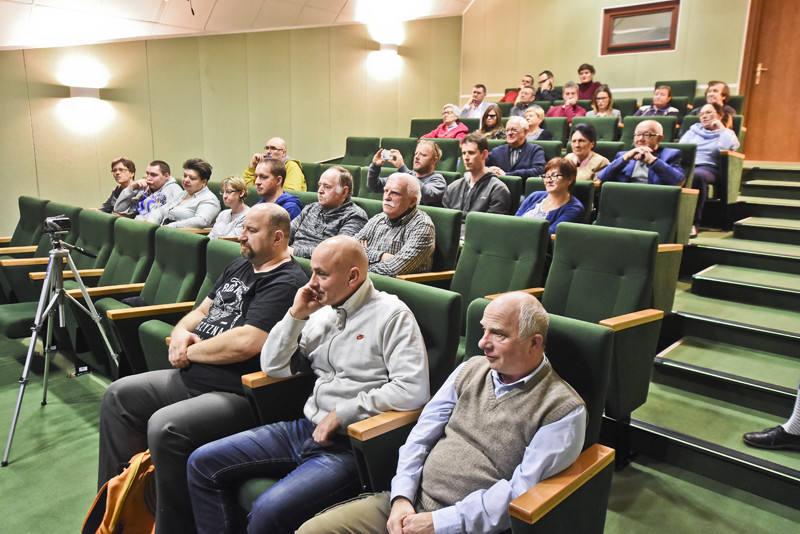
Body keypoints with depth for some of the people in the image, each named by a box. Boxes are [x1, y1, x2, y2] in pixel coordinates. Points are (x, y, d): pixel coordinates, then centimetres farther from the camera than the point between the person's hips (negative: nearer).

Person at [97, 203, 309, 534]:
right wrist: (180, 332, -1)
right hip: (192, 377, 10)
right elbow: (202, 310, 22)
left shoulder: (287, 283, -17)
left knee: (165, 427, -29)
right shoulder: (239, 266, 15)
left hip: (237, 393, -10)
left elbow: (246, 343, -27)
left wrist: (190, 352, -11)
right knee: (118, 395, 11)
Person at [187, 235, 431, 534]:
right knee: (203, 463, 4)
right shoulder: (321, 312, 11)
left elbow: (413, 389, -21)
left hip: (348, 445, -7)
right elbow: (273, 367, 12)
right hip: (306, 428, 8)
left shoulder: (392, 315, -9)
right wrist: (295, 315, -1)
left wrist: (342, 413, -17)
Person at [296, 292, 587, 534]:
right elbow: (422, 434, 9)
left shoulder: (563, 410, -9)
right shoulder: (472, 369, 8)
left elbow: (521, 492, -14)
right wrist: (402, 497, -4)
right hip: (408, 503, 6)